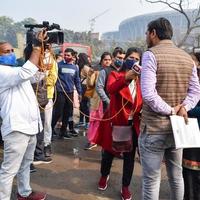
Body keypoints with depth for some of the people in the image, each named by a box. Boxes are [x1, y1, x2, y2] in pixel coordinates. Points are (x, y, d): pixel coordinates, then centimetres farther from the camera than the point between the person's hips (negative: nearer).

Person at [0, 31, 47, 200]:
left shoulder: (16, 71, 19)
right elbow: (27, 72, -28)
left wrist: (43, 48, 7)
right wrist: (37, 45, -22)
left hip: (29, 125, 10)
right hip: (17, 128, -10)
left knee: (25, 163, 22)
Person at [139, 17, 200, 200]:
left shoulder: (151, 55, -12)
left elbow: (148, 93, -23)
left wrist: (170, 111, -13)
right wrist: (184, 108, -7)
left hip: (153, 128, -6)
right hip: (177, 128, 6)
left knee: (151, 180, 6)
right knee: (177, 175, 21)